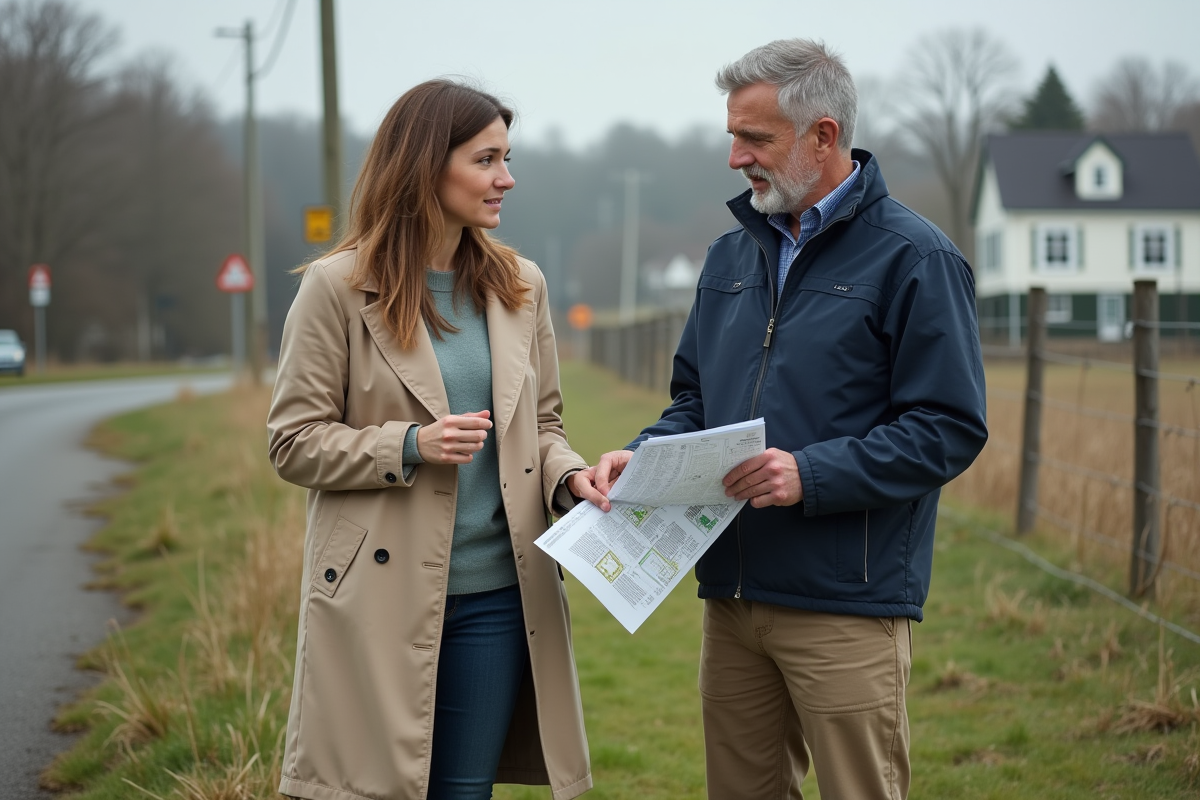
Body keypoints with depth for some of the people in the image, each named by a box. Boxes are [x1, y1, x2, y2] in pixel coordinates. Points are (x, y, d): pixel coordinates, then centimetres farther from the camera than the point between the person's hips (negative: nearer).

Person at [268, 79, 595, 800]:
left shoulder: (521, 287, 9)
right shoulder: (340, 288, -5)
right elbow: (295, 441, -4)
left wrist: (569, 477, -6)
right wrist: (409, 446, -18)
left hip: (496, 594, 4)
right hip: (382, 597, -4)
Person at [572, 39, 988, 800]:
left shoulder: (913, 258, -7)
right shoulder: (733, 254, 14)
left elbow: (951, 428, -13)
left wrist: (813, 473, -22)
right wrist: (640, 456, -1)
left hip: (848, 602, -6)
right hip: (733, 593, 7)